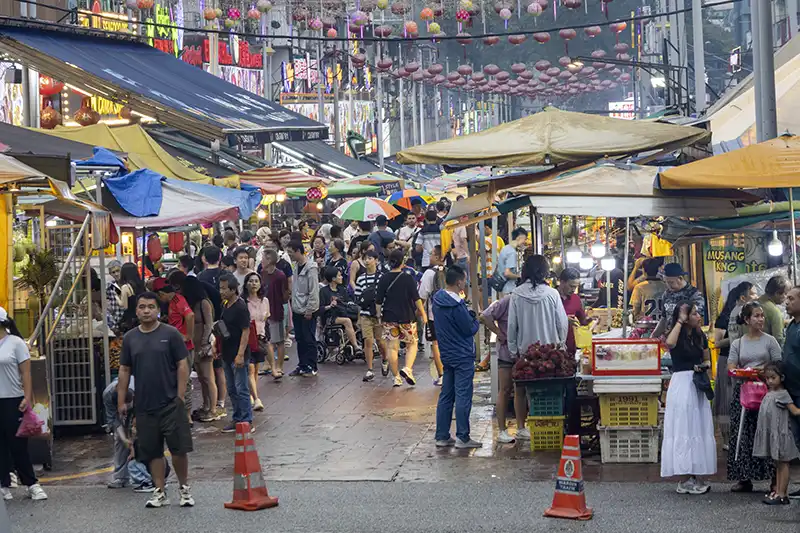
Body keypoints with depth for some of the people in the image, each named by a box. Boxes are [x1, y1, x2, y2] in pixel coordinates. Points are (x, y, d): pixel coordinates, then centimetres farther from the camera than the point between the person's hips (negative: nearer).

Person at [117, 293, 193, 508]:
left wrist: (180, 397, -8)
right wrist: (121, 401, 9)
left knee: (179, 448, -3)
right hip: (144, 405, 3)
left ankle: (184, 488, 14)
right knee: (152, 451, 7)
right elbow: (124, 370, 12)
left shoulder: (170, 334, -3)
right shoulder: (130, 338, 8)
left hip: (170, 403, -3)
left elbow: (182, 366, -2)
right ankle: (160, 492, 16)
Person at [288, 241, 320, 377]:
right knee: (300, 339, 13)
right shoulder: (296, 266, 9)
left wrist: (309, 310, -17)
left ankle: (311, 367, 8)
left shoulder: (310, 268, -16)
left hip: (307, 311, -8)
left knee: (309, 340, 0)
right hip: (297, 310, 8)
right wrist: (293, 305, 12)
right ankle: (302, 365, 21)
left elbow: (314, 291, -17)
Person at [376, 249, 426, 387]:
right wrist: (423, 313, 5)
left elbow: (378, 301, 1)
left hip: (389, 317, 2)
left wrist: (379, 314, 14)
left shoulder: (384, 279, -2)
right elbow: (416, 298, -5)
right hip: (407, 317, -2)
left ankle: (396, 377, 7)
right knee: (412, 344, 13)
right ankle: (407, 369, -8)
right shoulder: (408, 278, -7)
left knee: (392, 347, 6)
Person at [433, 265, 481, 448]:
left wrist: (469, 316, 5)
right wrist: (474, 319, 5)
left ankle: (442, 437, 15)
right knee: (463, 397, -2)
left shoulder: (438, 299, 5)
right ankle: (462, 438, 1)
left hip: (447, 355, 9)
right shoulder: (456, 305, -23)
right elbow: (470, 329, -16)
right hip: (463, 356, -9)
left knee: (446, 396, 12)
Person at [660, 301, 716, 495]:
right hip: (681, 384, -6)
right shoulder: (677, 335, -6)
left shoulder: (700, 336, 11)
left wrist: (703, 366, -4)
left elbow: (707, 360, 19)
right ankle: (686, 477, -2)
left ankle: (697, 476, 10)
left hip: (698, 385, 6)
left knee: (699, 429, 5)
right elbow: (670, 343, -31)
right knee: (683, 429, -4)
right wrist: (680, 321, -20)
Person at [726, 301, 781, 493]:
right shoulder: (737, 344, 11)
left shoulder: (769, 341, 5)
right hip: (742, 391, 2)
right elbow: (731, 368, 2)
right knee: (742, 434, -1)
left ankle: (774, 479, -3)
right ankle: (744, 478, 6)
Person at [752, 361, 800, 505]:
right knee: (777, 464, 14)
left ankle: (782, 494, -1)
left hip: (781, 433, -8)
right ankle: (777, 490, 19)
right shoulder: (769, 393, 12)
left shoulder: (782, 394, -11)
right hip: (770, 434, 8)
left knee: (782, 463, -3)